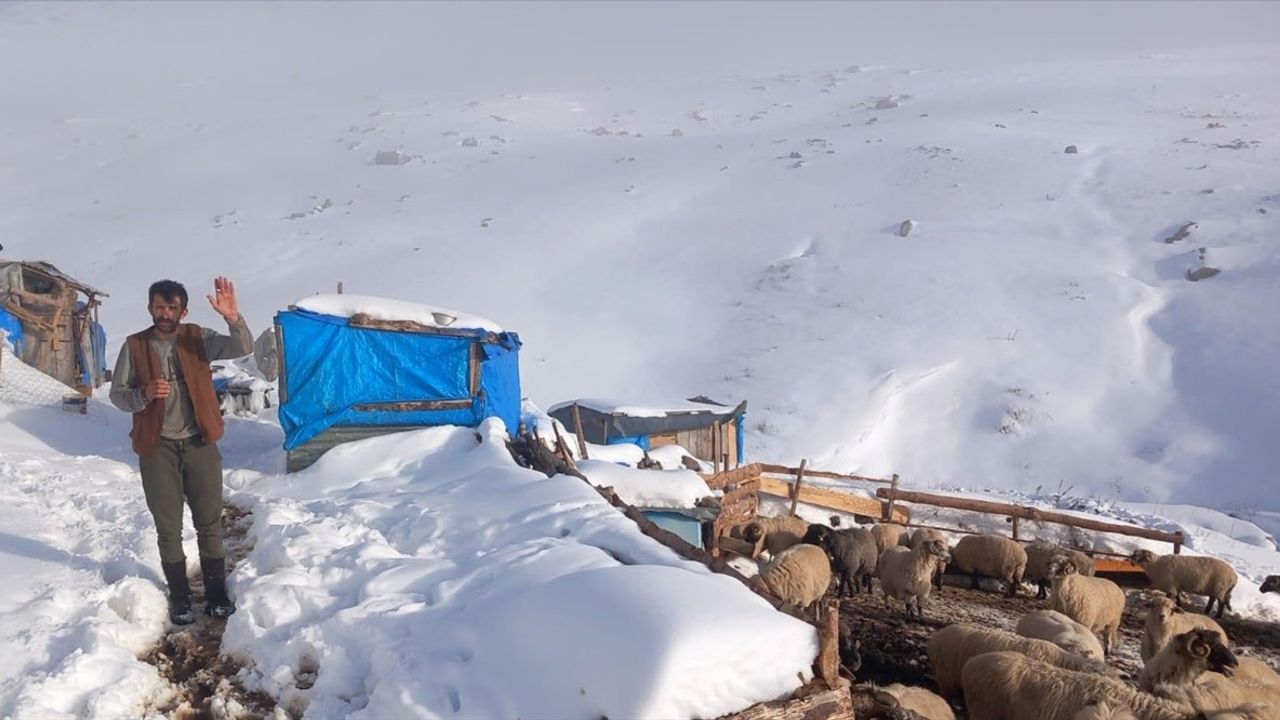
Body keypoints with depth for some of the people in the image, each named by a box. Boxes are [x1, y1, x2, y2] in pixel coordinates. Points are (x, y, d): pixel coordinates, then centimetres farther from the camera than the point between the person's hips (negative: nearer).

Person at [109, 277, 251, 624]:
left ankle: (216, 592, 20)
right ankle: (179, 597, 20)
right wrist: (144, 394, -21)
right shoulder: (135, 346, -2)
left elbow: (242, 349, -17)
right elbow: (117, 395, 1)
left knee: (210, 522, 7)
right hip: (158, 448, 0)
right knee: (168, 528, 7)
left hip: (200, 444, 0)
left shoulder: (199, 338, -3)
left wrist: (234, 318, -36)